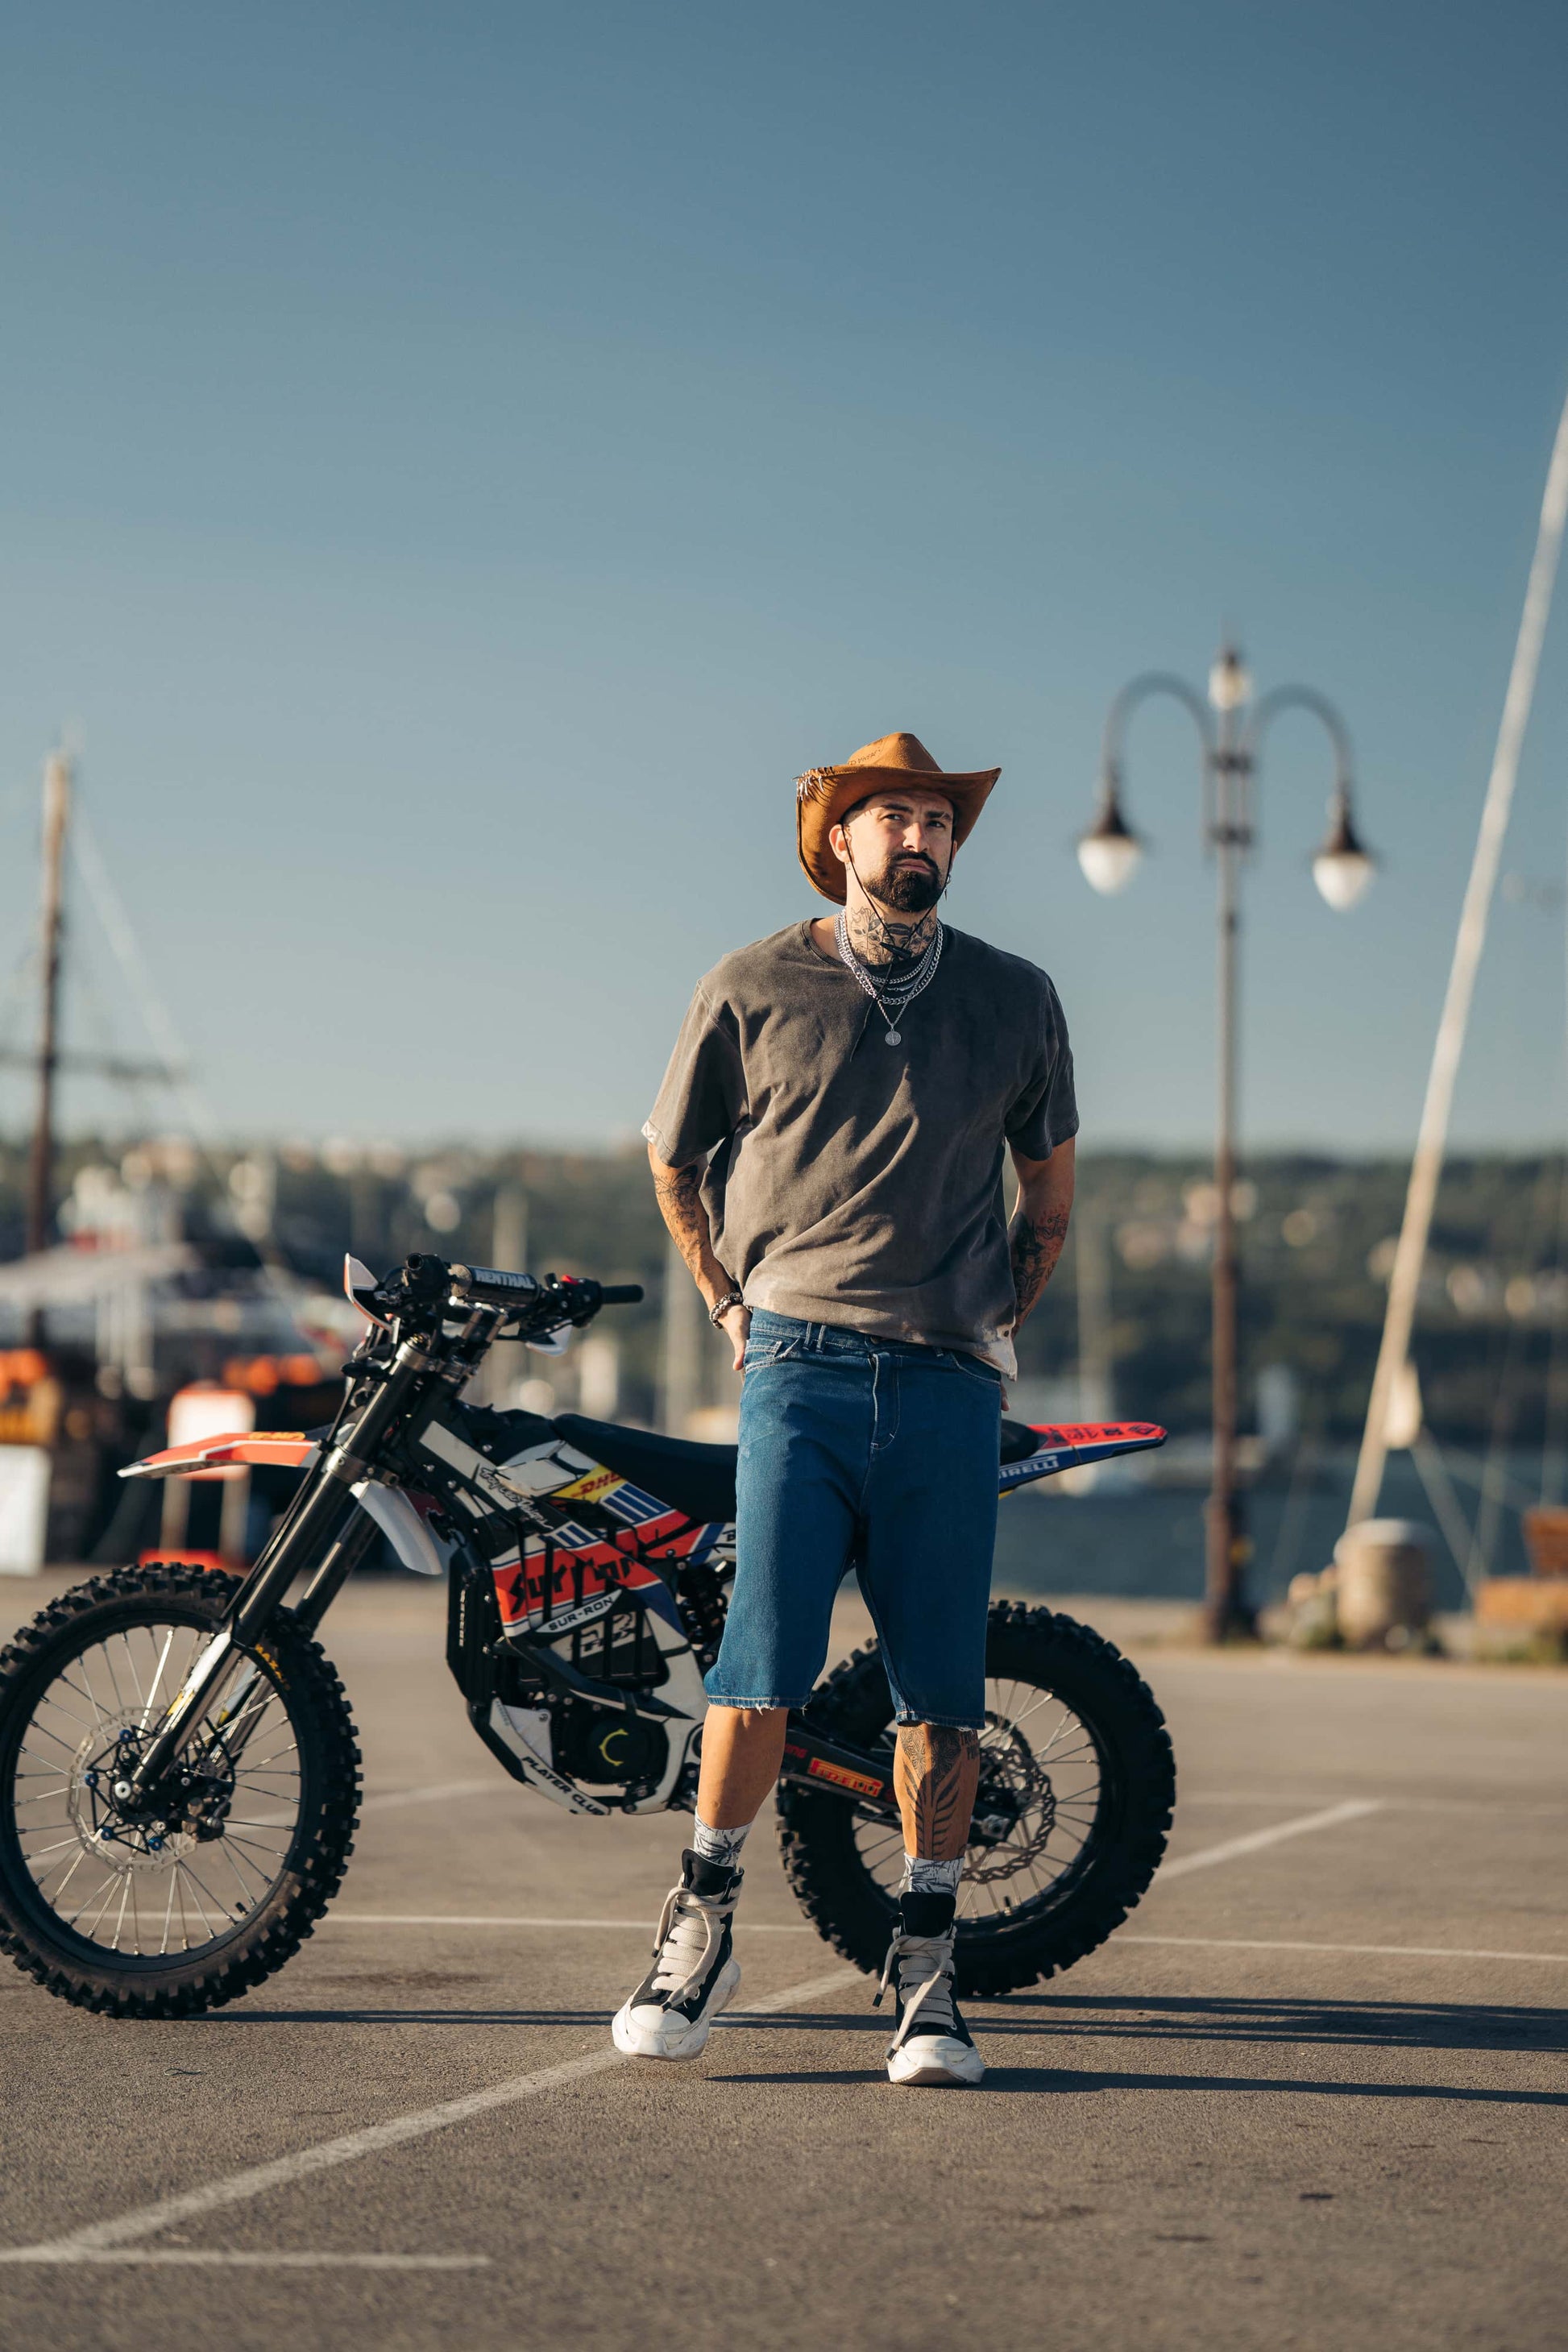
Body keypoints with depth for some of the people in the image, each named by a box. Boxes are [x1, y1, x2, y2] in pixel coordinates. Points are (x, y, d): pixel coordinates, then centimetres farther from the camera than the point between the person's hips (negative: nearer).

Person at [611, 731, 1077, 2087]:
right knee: (766, 1662, -11)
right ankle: (703, 1924, 7)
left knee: (941, 1685, 0)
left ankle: (927, 1971, 9)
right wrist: (731, 1305, 14)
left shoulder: (1015, 1000, 11)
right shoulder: (752, 992, 5)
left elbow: (1052, 1183, 24)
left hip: (950, 1384, 2)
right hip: (799, 1368, -2)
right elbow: (675, 1158, 18)